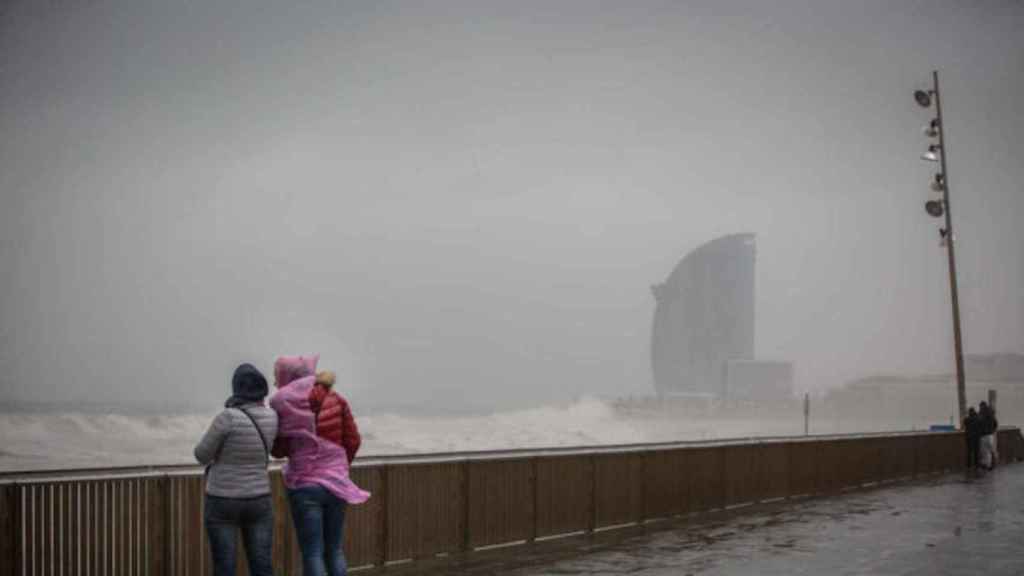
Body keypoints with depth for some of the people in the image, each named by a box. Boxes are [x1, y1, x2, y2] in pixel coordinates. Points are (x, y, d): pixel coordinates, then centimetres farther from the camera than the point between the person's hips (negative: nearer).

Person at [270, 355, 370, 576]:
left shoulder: (283, 405, -8)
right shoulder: (336, 400, 2)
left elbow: (279, 450, -2)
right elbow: (353, 440, 4)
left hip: (304, 485, -4)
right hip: (337, 482, 4)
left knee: (312, 554, 0)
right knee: (334, 550, 14)